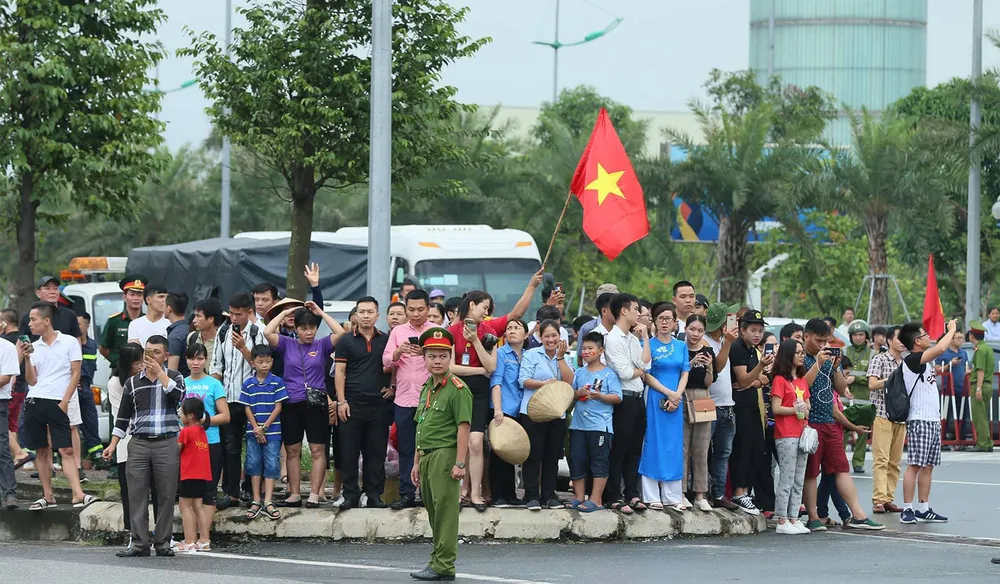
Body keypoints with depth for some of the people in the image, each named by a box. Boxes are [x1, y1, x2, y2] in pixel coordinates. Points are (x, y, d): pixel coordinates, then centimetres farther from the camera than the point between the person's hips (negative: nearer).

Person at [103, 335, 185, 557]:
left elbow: (177, 395, -15)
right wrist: (112, 445, 7)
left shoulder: (174, 377, 9)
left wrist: (159, 372, -11)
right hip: (139, 443, 1)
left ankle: (163, 542, 5)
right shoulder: (133, 383, 12)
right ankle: (139, 543, -1)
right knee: (137, 495, -3)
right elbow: (123, 417, 14)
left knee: (166, 495, -1)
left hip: (166, 443, -1)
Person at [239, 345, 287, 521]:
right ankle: (256, 501, 10)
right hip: (253, 431, 2)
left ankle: (268, 502, -2)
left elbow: (278, 407, -5)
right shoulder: (248, 384, 3)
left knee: (271, 465, -3)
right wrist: (256, 429, -9)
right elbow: (247, 408, 2)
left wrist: (264, 427, -11)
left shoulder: (277, 382, -2)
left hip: (272, 431, -2)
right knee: (254, 464, 4)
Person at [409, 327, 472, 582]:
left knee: (445, 509, -7)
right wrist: (417, 462, 21)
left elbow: (463, 427, -14)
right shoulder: (426, 388, 16)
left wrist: (459, 463, -19)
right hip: (427, 456, 9)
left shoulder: (457, 389, -10)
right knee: (433, 510, 13)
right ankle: (438, 559, 21)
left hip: (445, 454, -9)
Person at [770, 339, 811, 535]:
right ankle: (782, 521, -5)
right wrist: (796, 409, -13)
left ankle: (793, 519, 12)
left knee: (799, 482, 8)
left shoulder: (802, 380, 18)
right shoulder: (780, 380, -6)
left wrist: (806, 409, -2)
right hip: (786, 436, -8)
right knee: (786, 480, -8)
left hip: (801, 434, 8)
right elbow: (776, 408, -12)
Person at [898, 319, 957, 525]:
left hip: (933, 420, 10)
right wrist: (952, 330, -12)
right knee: (915, 465, -10)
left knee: (928, 465, 10)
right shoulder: (912, 360, -14)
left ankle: (923, 510, 13)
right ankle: (907, 510, -11)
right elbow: (940, 348, -22)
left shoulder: (924, 360, 16)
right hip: (919, 421, -10)